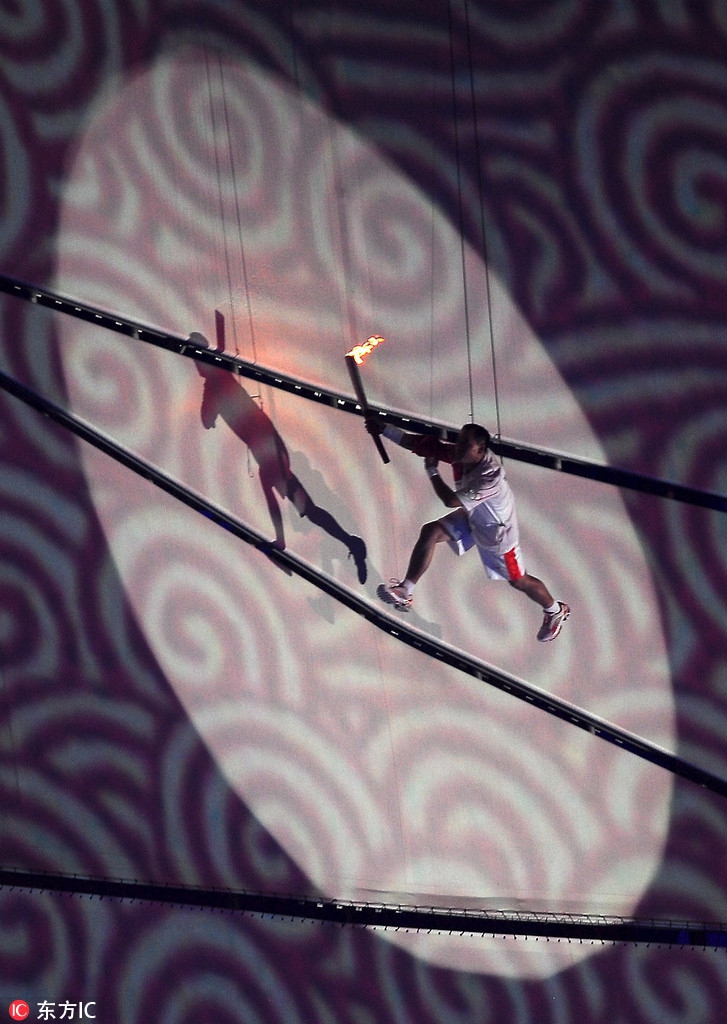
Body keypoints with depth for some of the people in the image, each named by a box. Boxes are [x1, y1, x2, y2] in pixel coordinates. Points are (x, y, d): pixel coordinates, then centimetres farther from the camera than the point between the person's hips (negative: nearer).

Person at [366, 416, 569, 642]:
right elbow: (418, 443, -21)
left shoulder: (490, 475, -42)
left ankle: (556, 611, 39)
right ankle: (405, 592, -9)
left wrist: (432, 471, -31)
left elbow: (451, 501, -42)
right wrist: (384, 428, -28)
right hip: (471, 519, 6)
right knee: (430, 532, -15)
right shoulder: (459, 454, -22)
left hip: (497, 532, -6)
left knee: (519, 581, 10)